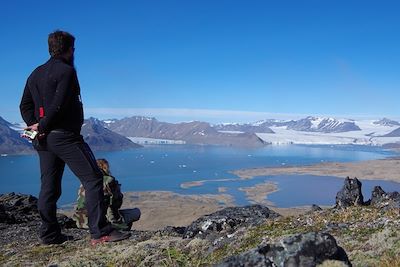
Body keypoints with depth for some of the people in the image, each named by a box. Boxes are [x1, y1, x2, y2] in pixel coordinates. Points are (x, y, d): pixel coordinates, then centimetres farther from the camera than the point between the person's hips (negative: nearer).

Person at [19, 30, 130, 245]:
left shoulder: (35, 74, 18)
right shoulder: (66, 70, -8)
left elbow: (25, 105, 15)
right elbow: (59, 105, -18)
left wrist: (34, 126, 2)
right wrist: (42, 126, -8)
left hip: (43, 139, 9)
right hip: (65, 136, -9)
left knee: (49, 186, 12)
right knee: (93, 179, -7)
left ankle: (49, 234, 18)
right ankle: (100, 232, -10)